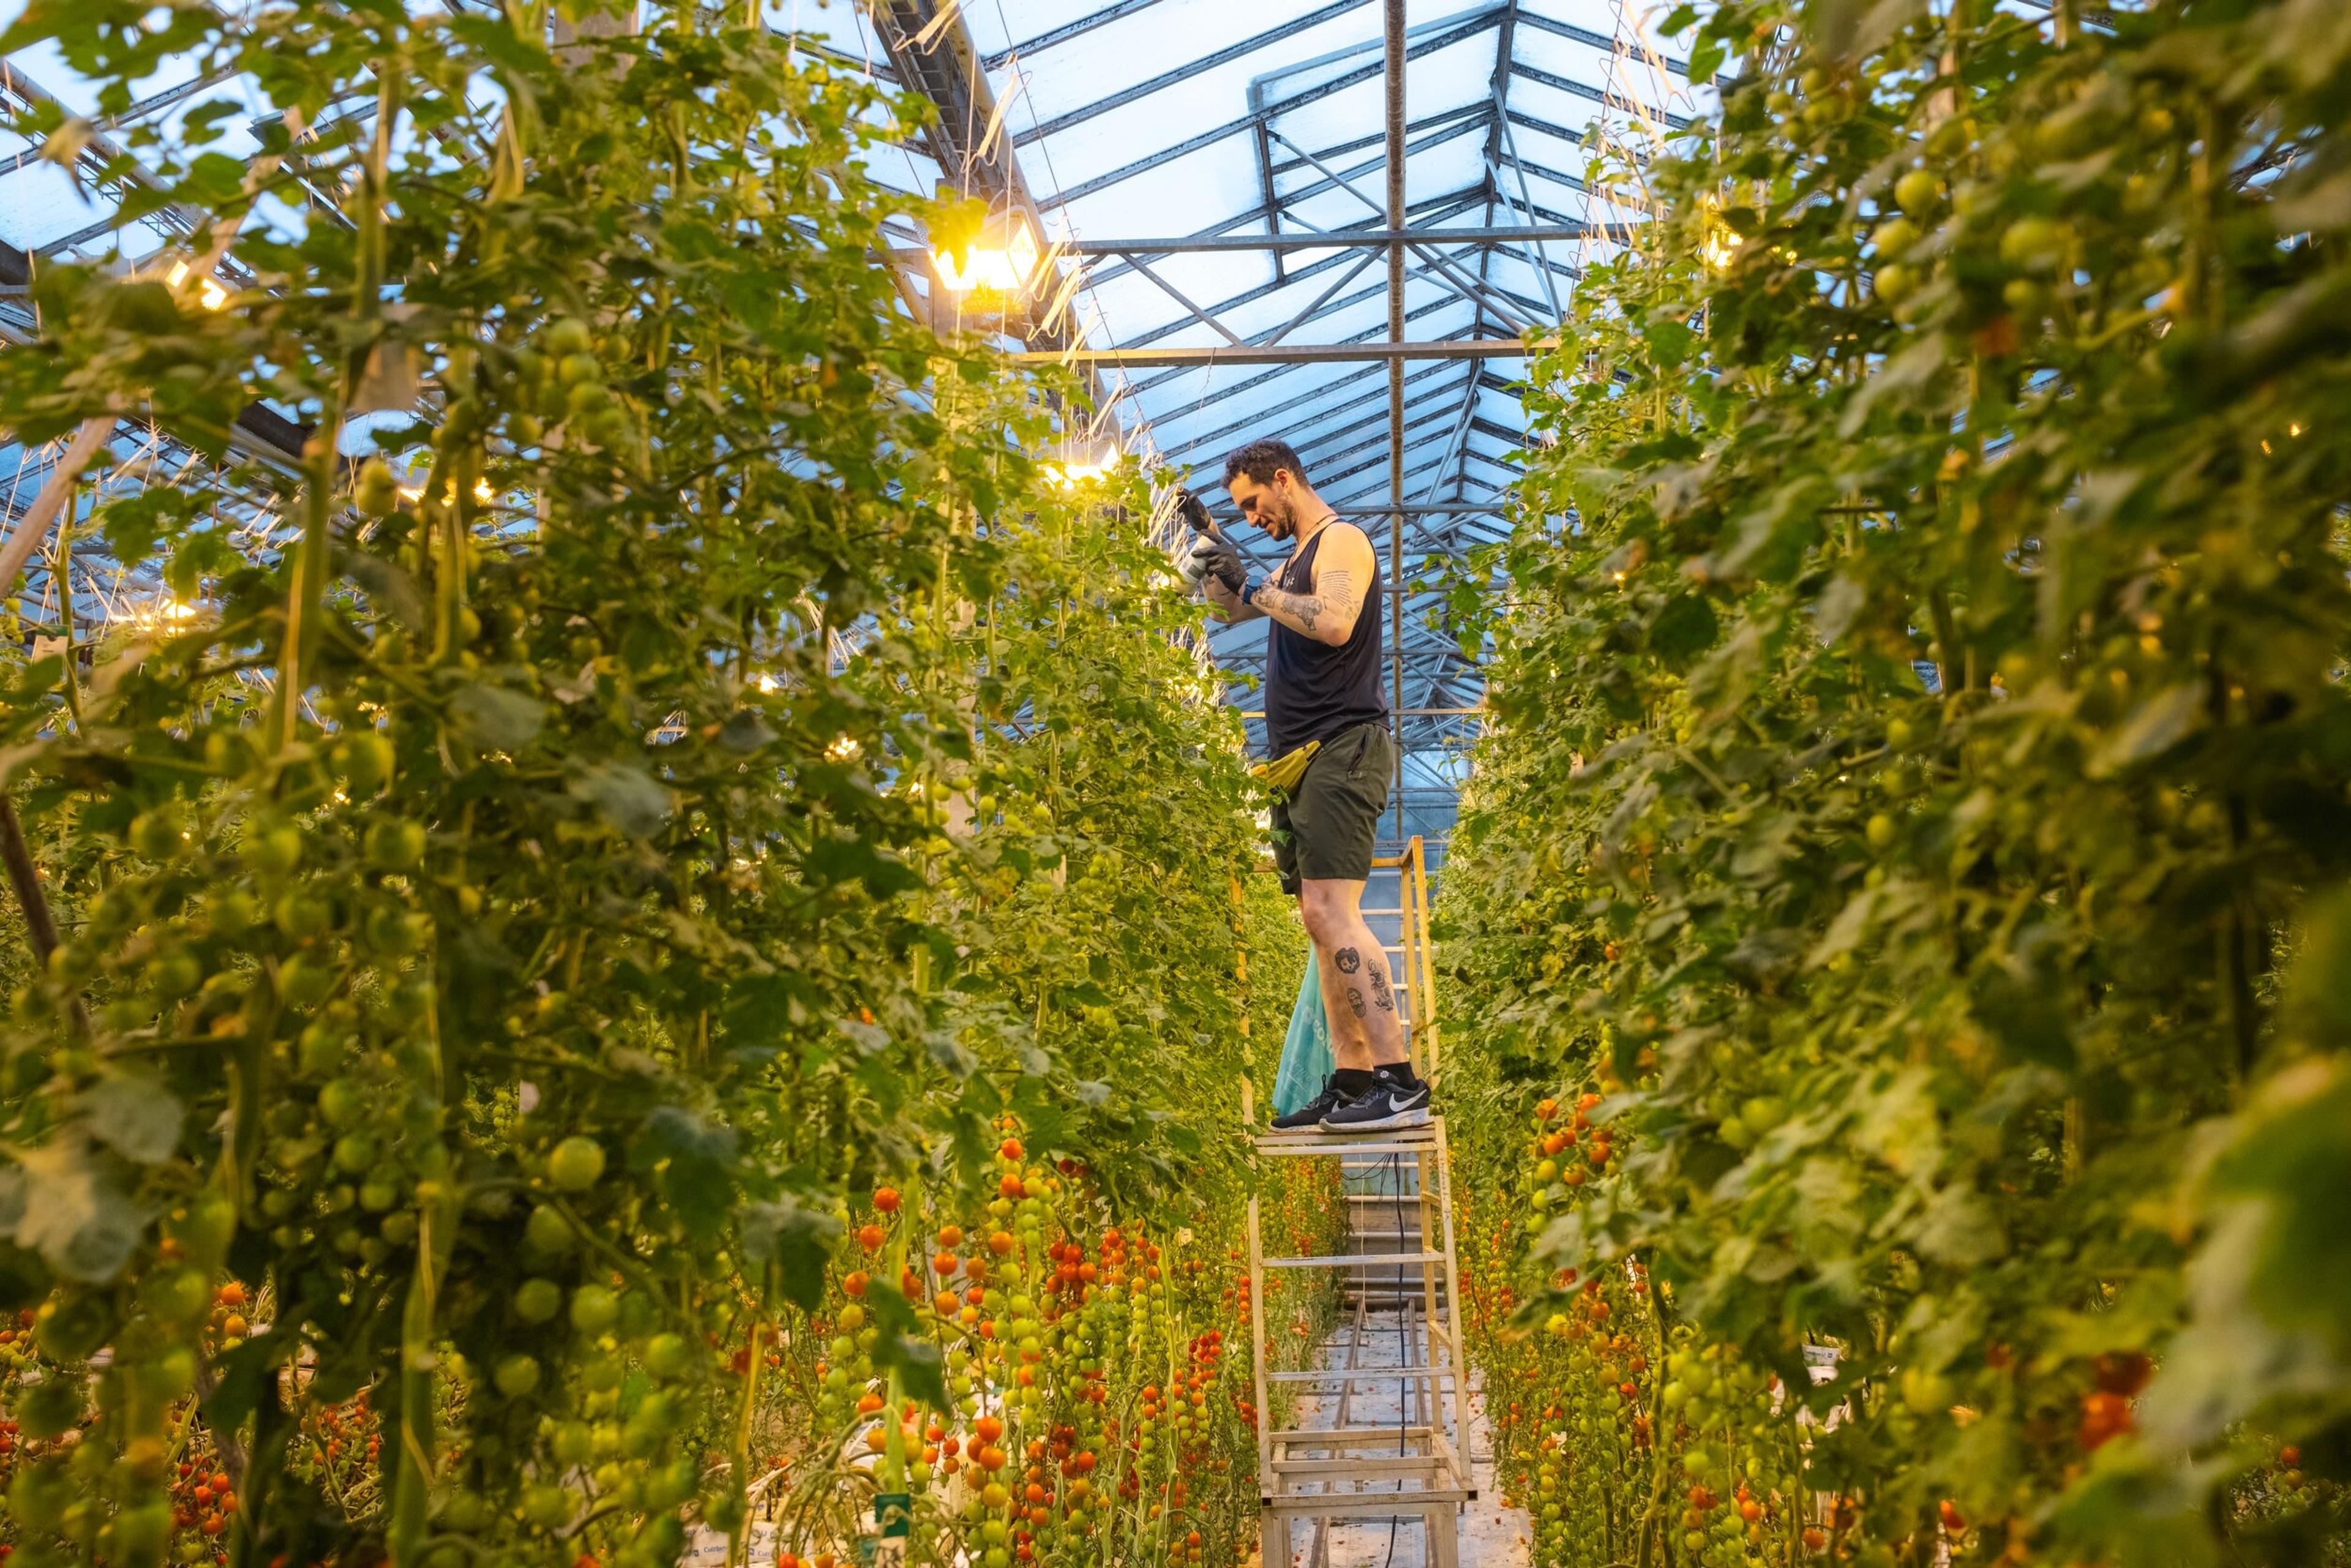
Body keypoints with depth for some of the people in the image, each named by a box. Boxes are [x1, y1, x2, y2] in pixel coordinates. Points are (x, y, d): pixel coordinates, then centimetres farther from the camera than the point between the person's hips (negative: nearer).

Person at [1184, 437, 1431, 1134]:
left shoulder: (1342, 539, -4)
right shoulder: (1295, 561, 25)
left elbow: (1336, 624, -22)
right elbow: (1231, 608, 37)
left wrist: (1255, 587, -12)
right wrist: (1207, 536, 23)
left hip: (1340, 748, -10)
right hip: (1302, 758, 10)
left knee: (1330, 909, -20)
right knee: (1322, 920, 4)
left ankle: (1401, 1083, -22)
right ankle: (1352, 1085, 5)